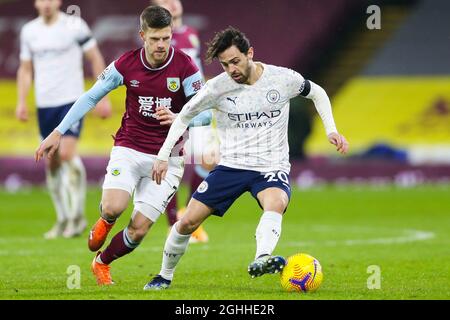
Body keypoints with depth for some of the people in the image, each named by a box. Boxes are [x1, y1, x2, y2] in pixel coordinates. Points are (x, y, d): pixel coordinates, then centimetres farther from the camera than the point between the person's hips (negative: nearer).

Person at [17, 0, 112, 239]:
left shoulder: (75, 26, -4)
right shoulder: (29, 31, 8)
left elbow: (95, 59, 1)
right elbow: (25, 69, 17)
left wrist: (102, 97, -2)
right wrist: (21, 101, 6)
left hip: (71, 100, -5)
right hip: (44, 104, 5)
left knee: (67, 153, -18)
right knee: (51, 163, 6)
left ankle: (77, 215, -8)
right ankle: (63, 220, 15)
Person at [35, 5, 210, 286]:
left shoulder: (185, 67, -12)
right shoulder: (127, 64, -5)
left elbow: (204, 113, -12)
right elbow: (91, 97, 6)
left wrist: (178, 118, -34)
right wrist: (58, 133, 4)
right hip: (129, 149, 1)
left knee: (139, 229, -6)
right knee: (113, 208, -25)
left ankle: (102, 263, 24)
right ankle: (106, 221, 15)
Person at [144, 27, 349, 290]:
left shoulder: (283, 78, -8)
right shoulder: (217, 87, -7)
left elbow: (316, 93, 12)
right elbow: (184, 116, 8)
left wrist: (332, 130, 1)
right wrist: (163, 156, 3)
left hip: (272, 167, -2)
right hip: (231, 166, 2)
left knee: (276, 204, -37)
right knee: (188, 222, -4)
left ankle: (261, 261, -60)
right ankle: (165, 276, 20)